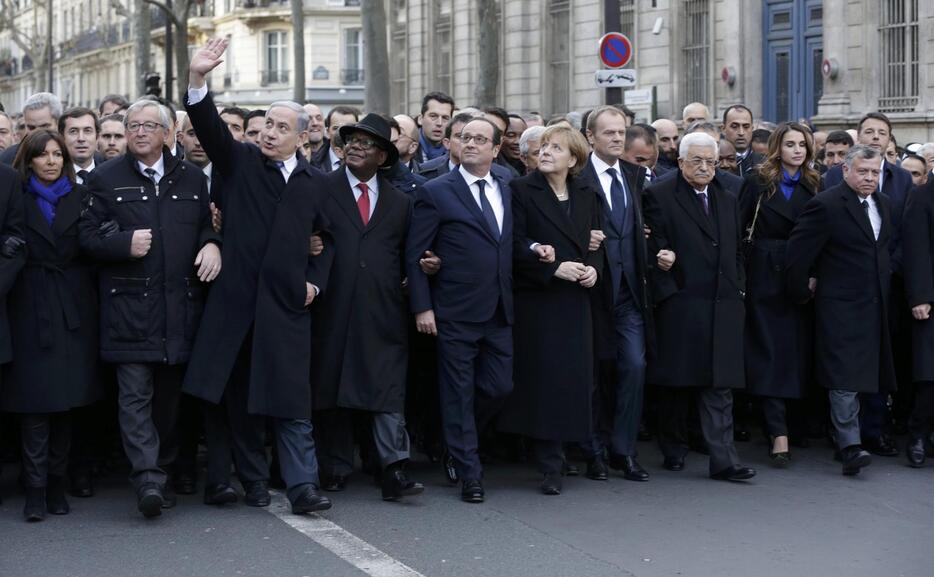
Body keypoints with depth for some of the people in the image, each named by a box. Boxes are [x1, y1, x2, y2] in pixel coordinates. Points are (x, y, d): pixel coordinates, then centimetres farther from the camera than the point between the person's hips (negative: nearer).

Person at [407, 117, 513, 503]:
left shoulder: (508, 192, 12)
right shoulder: (436, 192, -3)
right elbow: (415, 254, -5)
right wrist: (422, 307, -11)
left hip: (500, 312, 5)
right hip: (456, 313, -5)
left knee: (499, 387, 5)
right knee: (459, 394, 1)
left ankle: (457, 442, 30)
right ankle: (469, 474, 10)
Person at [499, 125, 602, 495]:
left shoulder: (586, 194, 13)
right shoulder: (522, 190, -1)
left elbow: (596, 242, 17)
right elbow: (516, 244, -8)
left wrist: (593, 268, -4)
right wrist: (555, 268, -17)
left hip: (576, 300, 4)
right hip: (537, 298, -4)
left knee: (574, 377, 1)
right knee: (544, 378, -6)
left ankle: (559, 450, 15)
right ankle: (551, 466, 0)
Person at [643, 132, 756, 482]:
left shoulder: (727, 201, 19)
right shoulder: (660, 196, 0)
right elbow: (655, 250, -6)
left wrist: (738, 289, 11)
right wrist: (668, 293, -11)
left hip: (722, 308, 4)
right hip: (679, 307, -4)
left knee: (720, 385, -2)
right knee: (676, 384, 3)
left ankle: (723, 460, -5)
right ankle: (674, 450, 18)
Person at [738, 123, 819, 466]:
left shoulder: (813, 186, 10)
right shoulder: (758, 182, 0)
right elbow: (740, 228, -2)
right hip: (766, 274, -3)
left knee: (797, 350, 5)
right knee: (769, 352, -6)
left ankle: (789, 422, 17)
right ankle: (779, 434, -10)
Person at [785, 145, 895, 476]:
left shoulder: (883, 205, 13)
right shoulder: (826, 205, -12)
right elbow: (797, 252, -12)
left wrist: (885, 280, 14)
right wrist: (801, 291, -4)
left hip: (875, 307, 8)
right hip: (840, 304, -8)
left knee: (865, 374, 11)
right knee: (845, 376, -13)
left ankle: (847, 437, 21)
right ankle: (850, 446, -15)